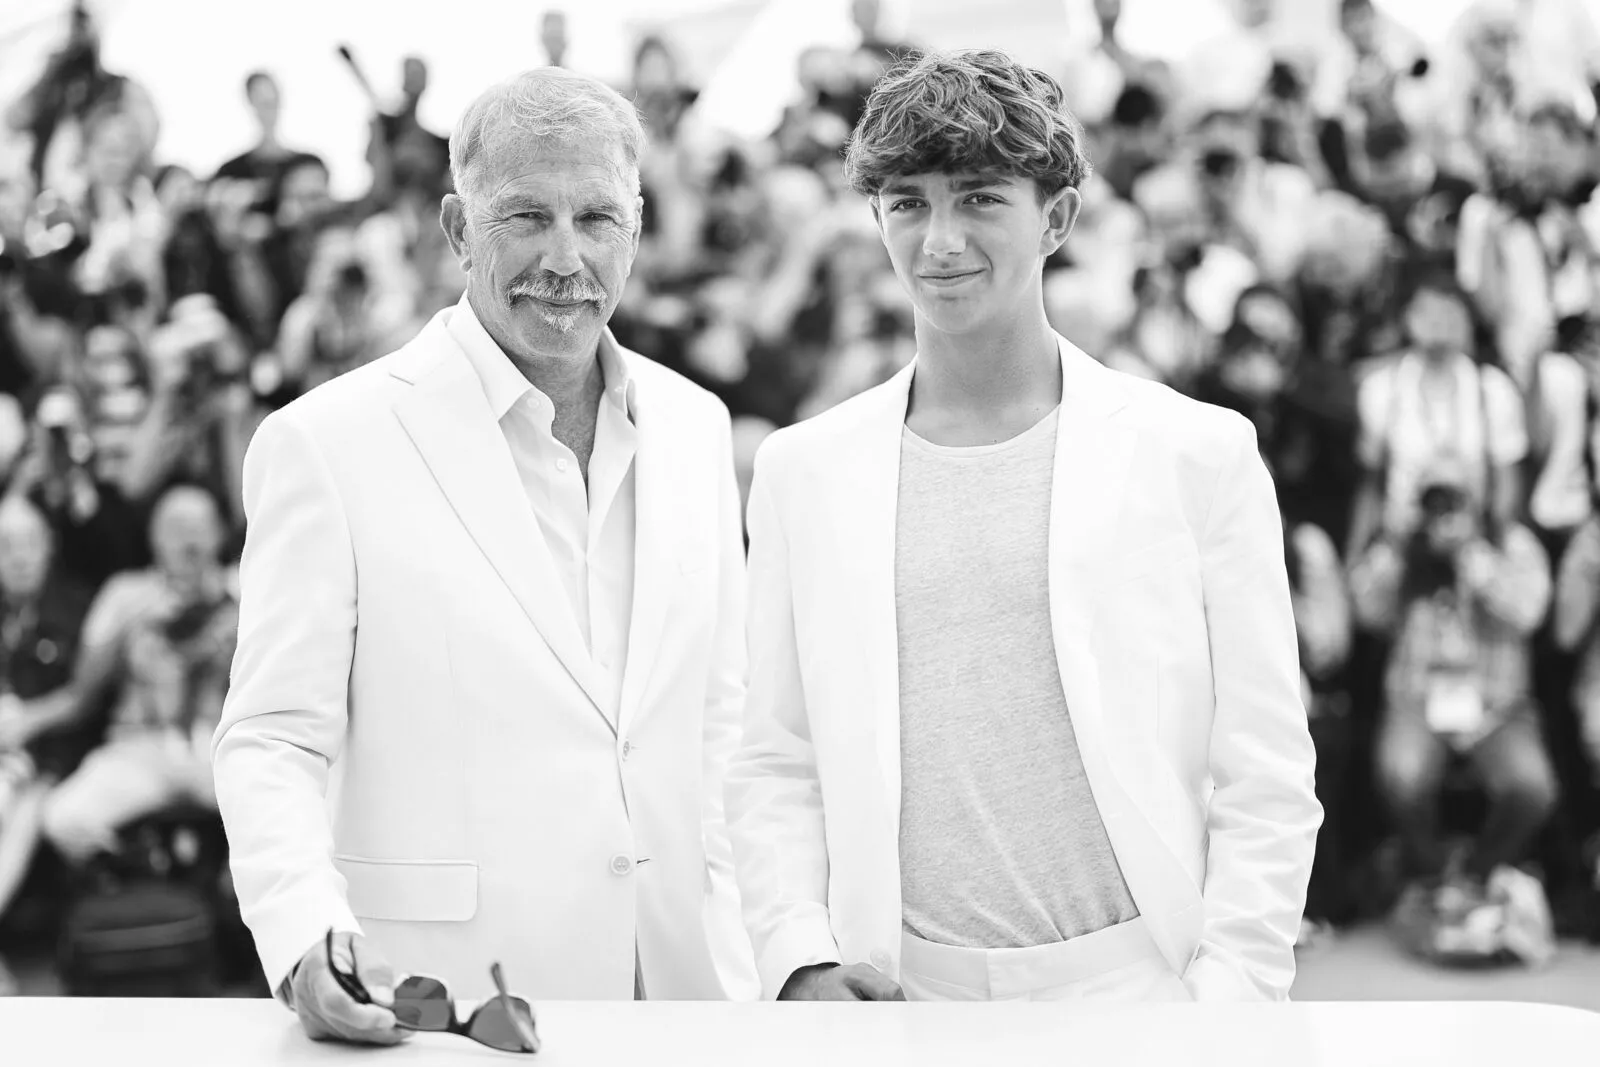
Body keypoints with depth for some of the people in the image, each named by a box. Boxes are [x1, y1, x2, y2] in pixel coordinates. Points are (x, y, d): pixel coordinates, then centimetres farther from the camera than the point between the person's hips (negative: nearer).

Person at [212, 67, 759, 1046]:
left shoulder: (698, 426, 9)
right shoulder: (326, 443, -7)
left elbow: (720, 723, 14)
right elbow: (271, 743, -8)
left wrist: (737, 975, 5)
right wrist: (306, 937, -25)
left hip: (677, 989, 4)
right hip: (435, 998, -4)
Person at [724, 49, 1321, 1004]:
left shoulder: (1200, 453, 0)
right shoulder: (804, 470, 7)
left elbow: (1267, 782, -1)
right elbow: (775, 769, 8)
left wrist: (1230, 999, -10)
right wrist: (798, 957, -6)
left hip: (1136, 984, -1)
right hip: (902, 992, 2)